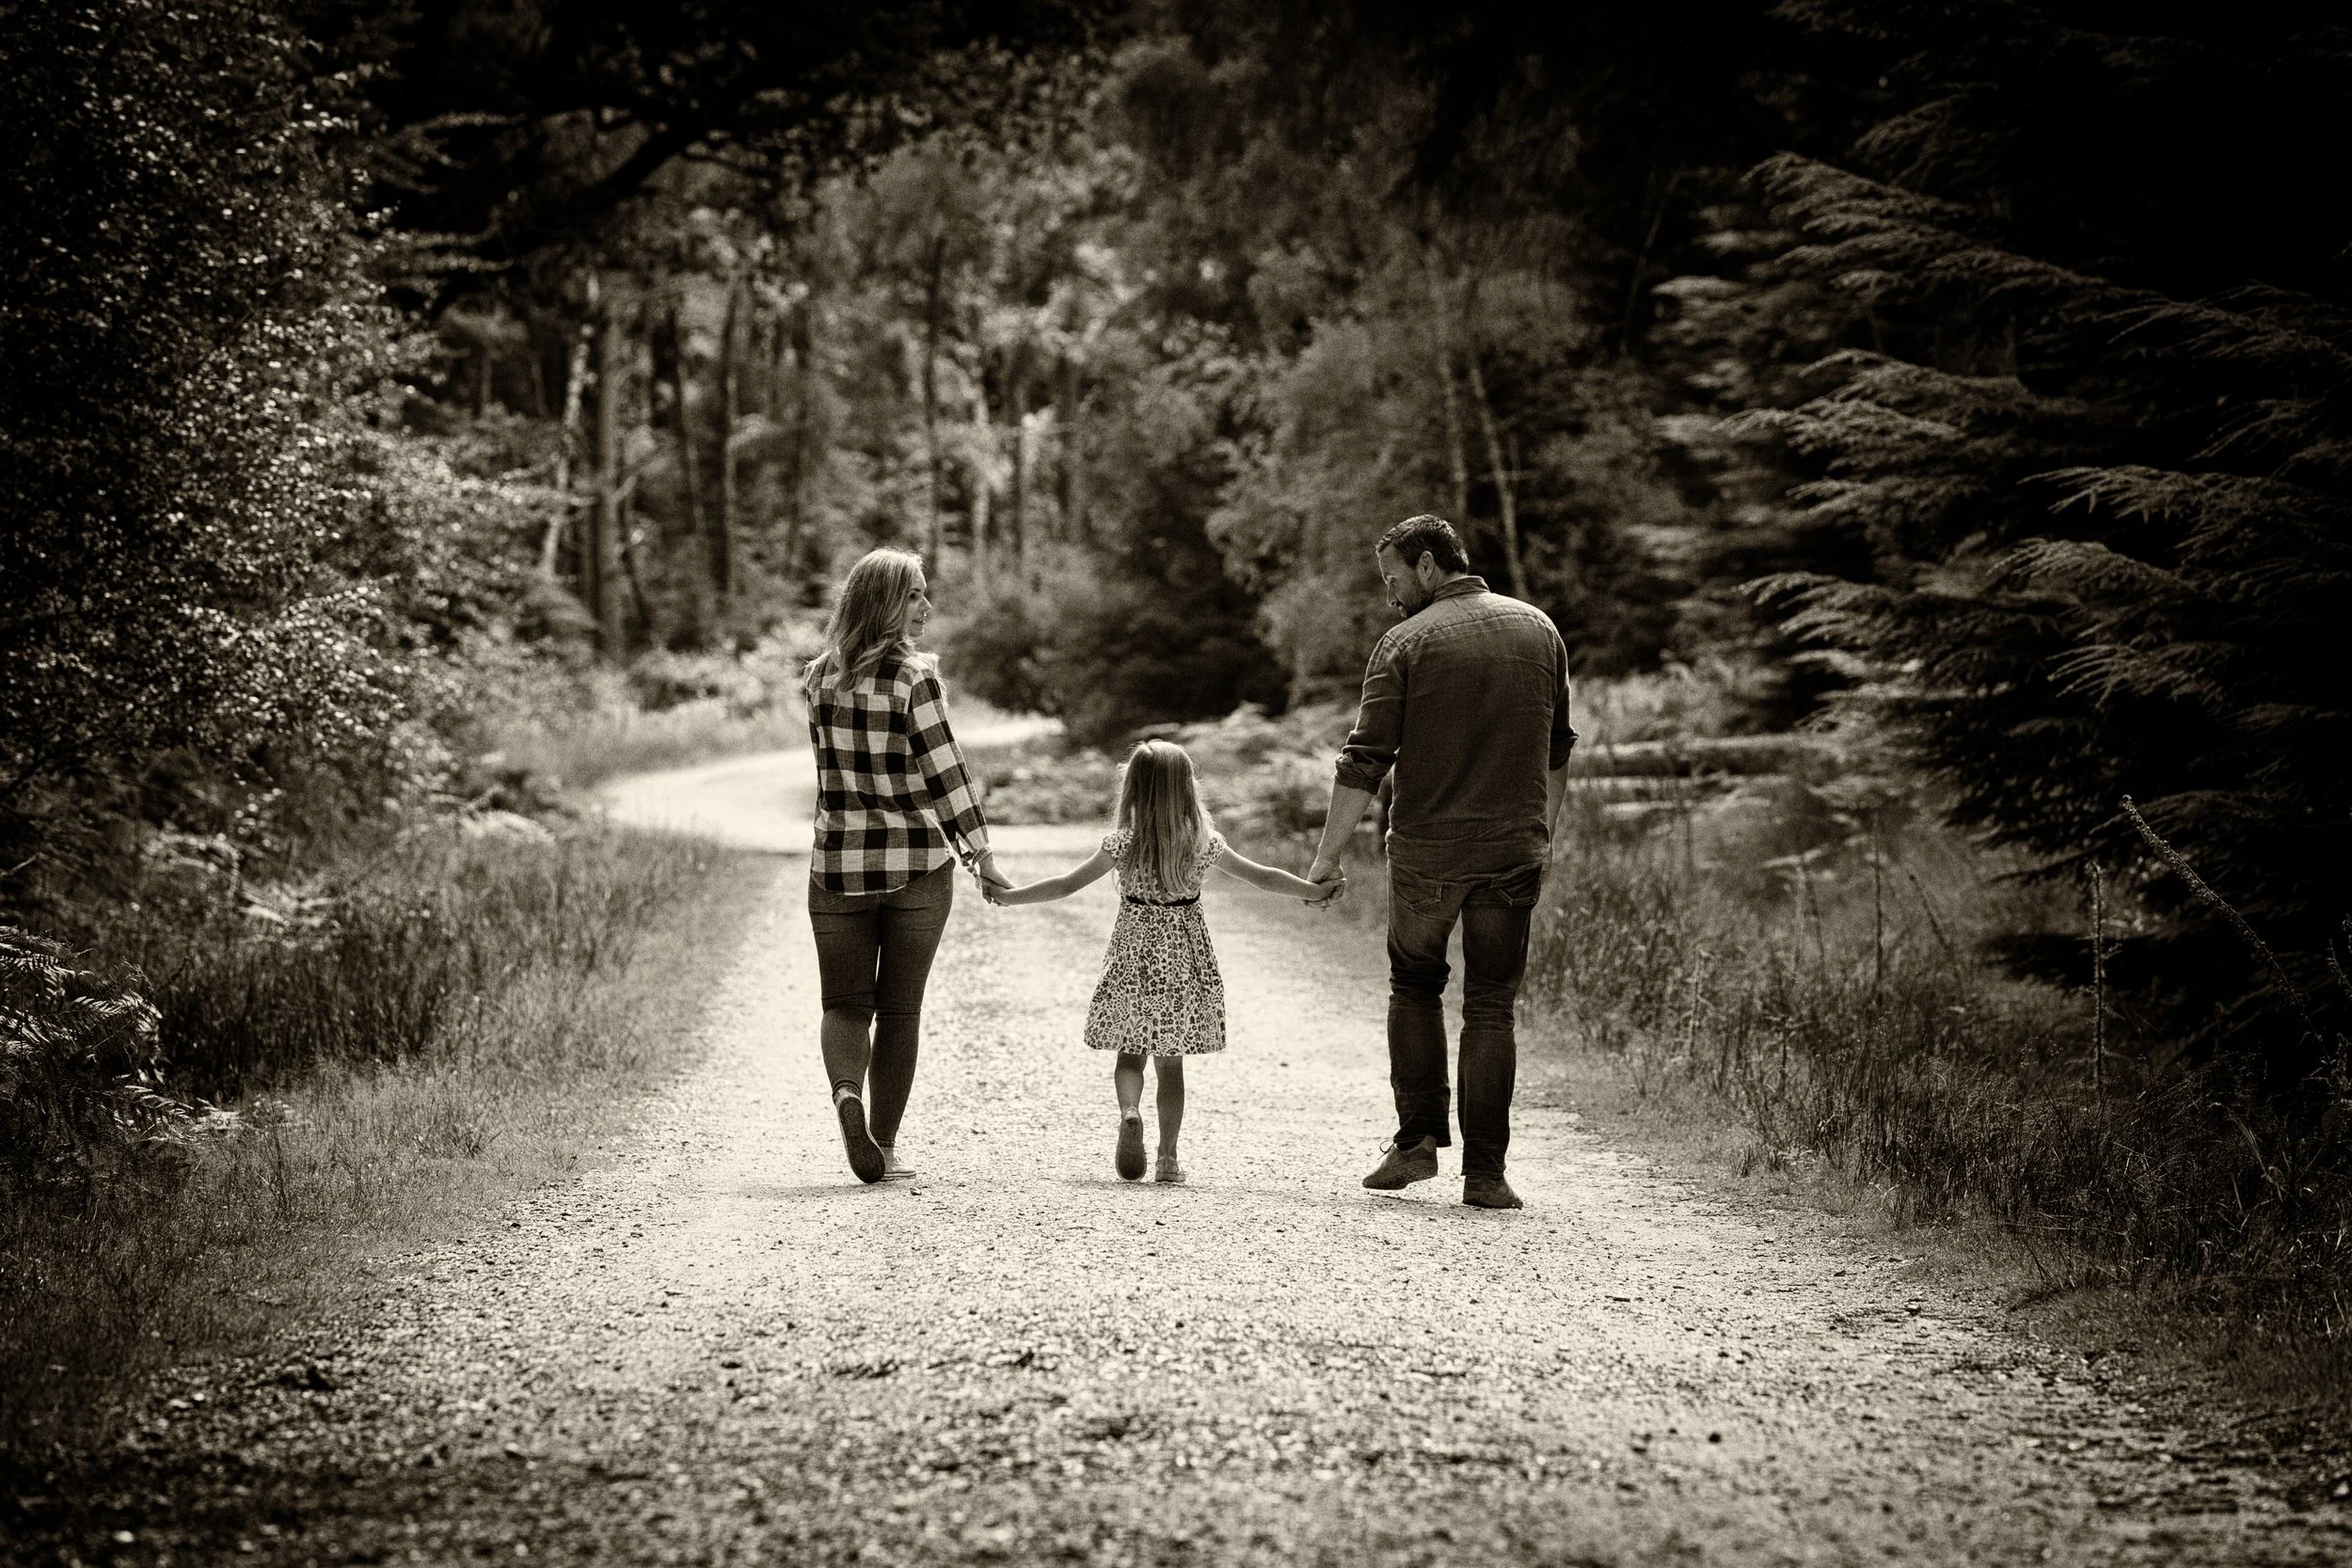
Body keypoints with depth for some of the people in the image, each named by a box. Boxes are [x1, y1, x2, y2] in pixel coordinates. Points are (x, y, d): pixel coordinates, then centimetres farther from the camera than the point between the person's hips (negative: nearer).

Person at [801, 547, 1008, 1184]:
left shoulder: (820, 678, 2)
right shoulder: (913, 676, -12)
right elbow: (943, 769, -11)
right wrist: (979, 848, -3)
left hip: (837, 865, 3)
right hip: (918, 864, -3)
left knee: (845, 1004, 10)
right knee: (899, 1009, 9)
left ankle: (846, 1089, -19)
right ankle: (883, 1147, 12)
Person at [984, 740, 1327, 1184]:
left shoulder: (1124, 843, -7)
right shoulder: (1203, 842, -4)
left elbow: (1067, 884, -6)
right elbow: (1261, 876, 2)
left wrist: (1007, 896, 3)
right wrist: (1317, 890, 13)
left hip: (1134, 956, -1)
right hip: (1184, 962, 1)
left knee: (1130, 1054, 10)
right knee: (1171, 1062, 9)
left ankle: (1129, 1112, -20)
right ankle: (1167, 1157, 6)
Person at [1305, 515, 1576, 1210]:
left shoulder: (1406, 643, -6)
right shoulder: (1538, 630, 7)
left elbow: (1365, 761, -9)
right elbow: (1558, 749, 14)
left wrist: (1328, 855, -4)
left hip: (1427, 848, -2)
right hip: (1514, 850, 2)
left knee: (1414, 984, 18)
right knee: (1491, 1006, 7)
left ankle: (1418, 1139, 11)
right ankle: (1484, 1172, 3)